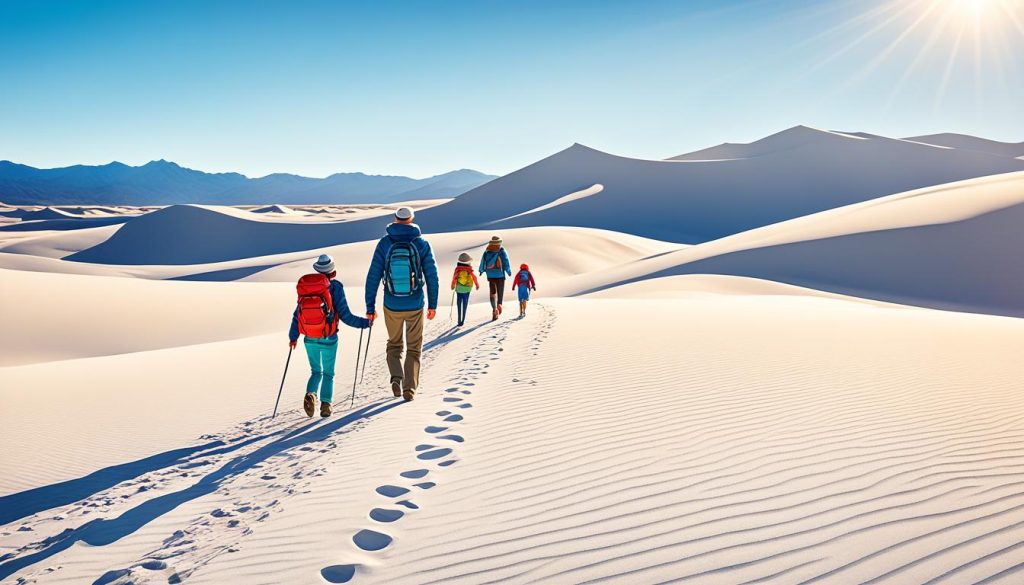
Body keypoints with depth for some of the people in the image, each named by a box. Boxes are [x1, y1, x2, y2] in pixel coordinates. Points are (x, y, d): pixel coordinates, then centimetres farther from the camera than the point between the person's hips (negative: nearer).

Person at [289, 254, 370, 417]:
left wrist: (293, 336, 11)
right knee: (328, 373, 14)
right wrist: (364, 323, 0)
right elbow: (345, 316, -13)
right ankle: (326, 404, 8)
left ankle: (310, 394, -4)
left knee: (316, 371, 19)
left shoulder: (306, 286, 0)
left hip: (310, 339, 3)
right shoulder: (335, 287, -12)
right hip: (328, 339, -3)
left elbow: (297, 313, 3)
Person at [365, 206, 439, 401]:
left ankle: (396, 377, 0)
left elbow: (373, 277, -6)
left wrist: (370, 307, 1)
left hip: (392, 306, 1)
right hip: (415, 305, 0)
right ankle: (409, 388, 9)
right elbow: (432, 276, -2)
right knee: (413, 348, 14)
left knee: (394, 344, 21)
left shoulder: (384, 243, -5)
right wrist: (433, 305, 8)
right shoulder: (422, 244, -5)